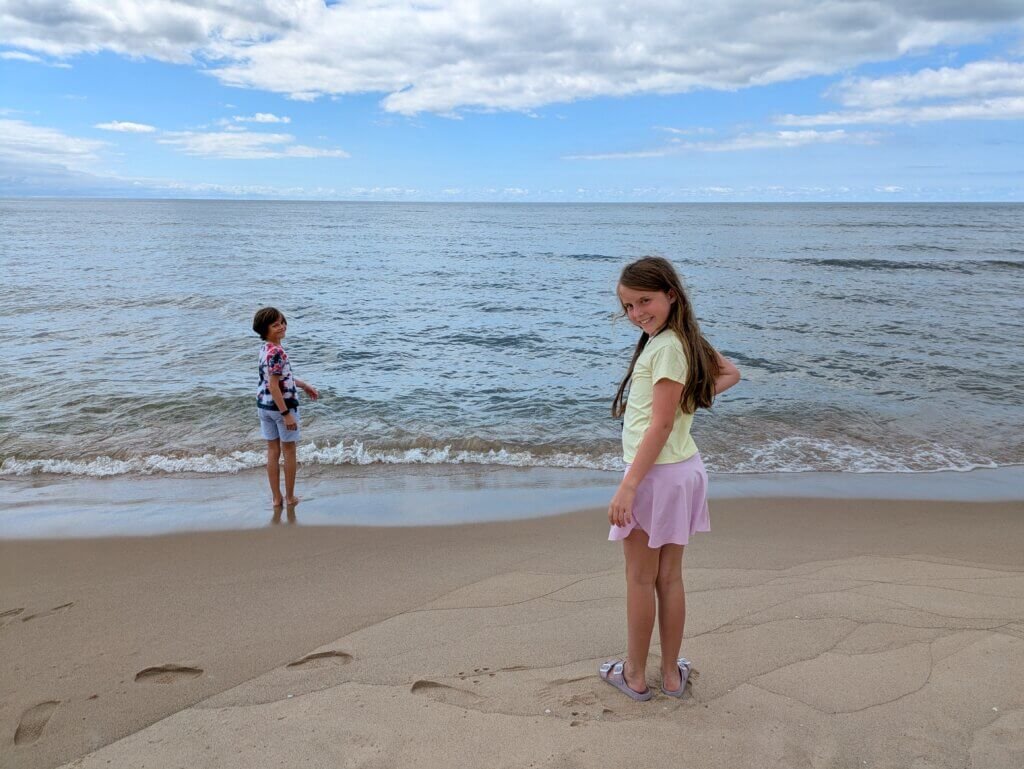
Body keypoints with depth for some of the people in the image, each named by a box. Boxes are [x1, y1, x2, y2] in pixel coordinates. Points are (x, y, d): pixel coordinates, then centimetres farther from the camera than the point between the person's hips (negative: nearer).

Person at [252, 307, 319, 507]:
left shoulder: (266, 349, 6)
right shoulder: (276, 352, -24)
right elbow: (273, 386, -26)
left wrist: (304, 386, 26)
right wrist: (286, 413, -24)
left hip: (264, 406, 8)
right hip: (280, 406, -8)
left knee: (273, 451, 14)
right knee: (289, 451, 8)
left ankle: (276, 498, 21)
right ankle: (290, 497, 18)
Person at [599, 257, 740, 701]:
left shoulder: (666, 346, -19)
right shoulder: (686, 339, 8)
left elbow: (660, 425, -23)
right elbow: (730, 373, 24)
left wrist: (628, 486, -24)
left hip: (656, 474, -9)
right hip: (684, 469, 9)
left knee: (640, 580, 7)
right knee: (670, 578, 17)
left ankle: (634, 675, 21)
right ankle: (672, 674, 27)